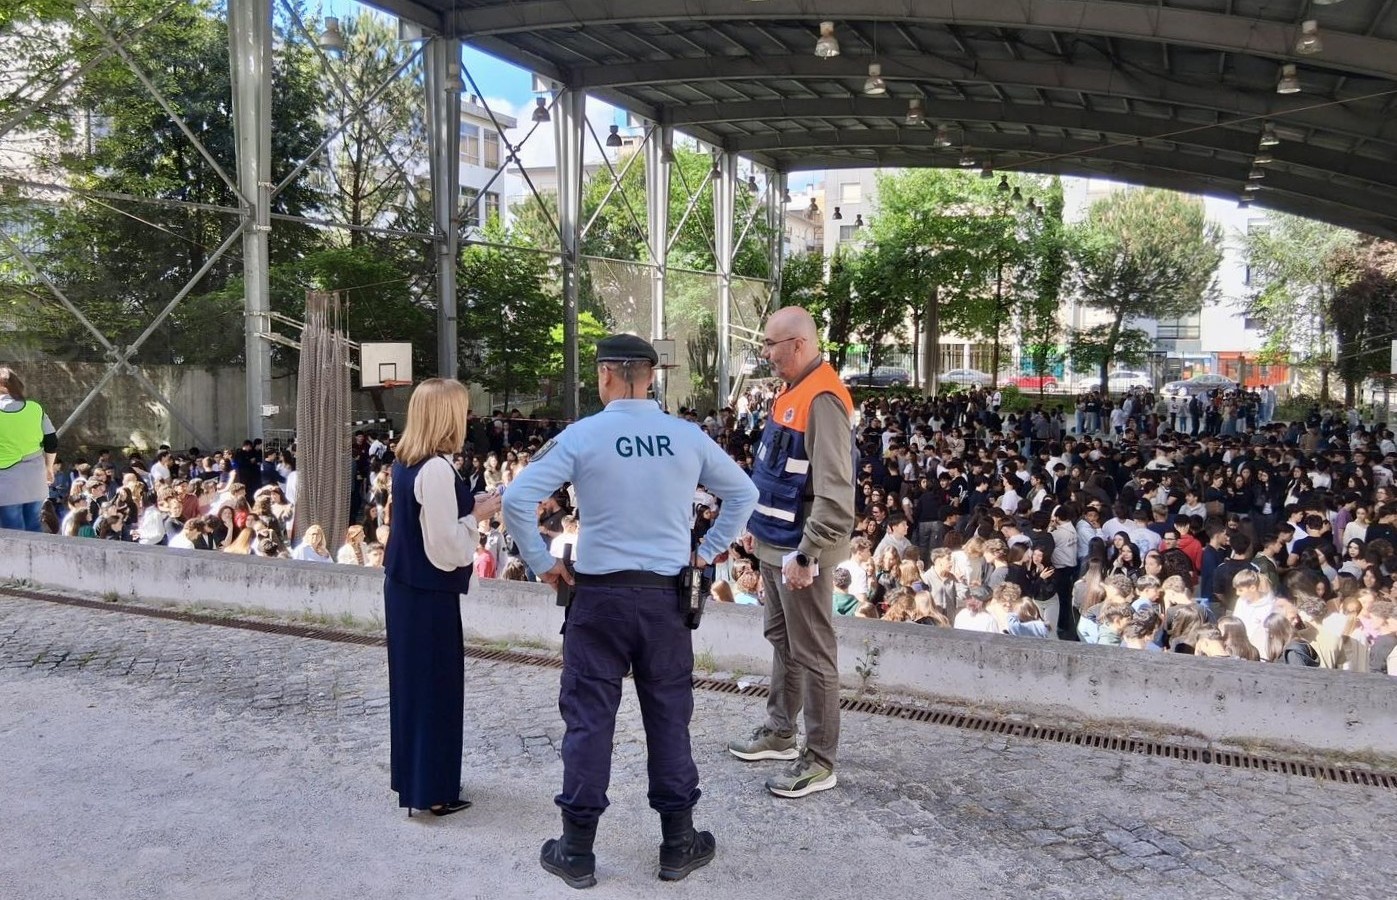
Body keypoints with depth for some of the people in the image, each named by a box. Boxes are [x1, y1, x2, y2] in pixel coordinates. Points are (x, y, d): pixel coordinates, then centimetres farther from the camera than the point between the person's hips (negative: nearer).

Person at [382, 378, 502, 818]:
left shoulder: (405, 464, 7)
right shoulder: (437, 470, -22)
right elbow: (446, 549, -23)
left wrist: (469, 508, 7)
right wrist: (477, 514, -9)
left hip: (403, 586, 9)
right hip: (429, 594, -9)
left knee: (412, 680, 18)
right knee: (436, 685, 2)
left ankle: (412, 775, 32)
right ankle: (432, 790, 13)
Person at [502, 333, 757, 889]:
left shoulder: (580, 437, -8)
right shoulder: (688, 437, 0)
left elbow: (517, 498, -12)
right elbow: (744, 493, 12)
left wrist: (542, 563, -1)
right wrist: (708, 551, 15)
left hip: (600, 594, -2)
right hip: (668, 597, 2)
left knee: (589, 717, 7)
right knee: (669, 717, 12)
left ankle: (577, 852, 17)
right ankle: (679, 846, 23)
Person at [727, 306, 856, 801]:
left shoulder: (823, 399, -21)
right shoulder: (792, 391, 11)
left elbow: (835, 493, -26)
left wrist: (806, 555, -25)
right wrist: (759, 525, 19)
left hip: (800, 550, -10)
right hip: (775, 542, 10)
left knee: (811, 653, 0)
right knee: (781, 640, 20)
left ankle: (820, 760, 12)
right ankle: (780, 731, 35)